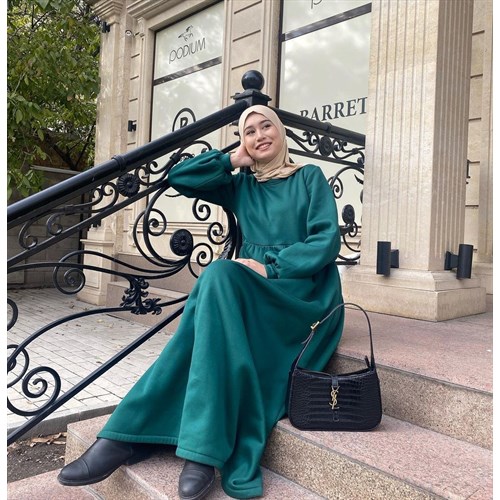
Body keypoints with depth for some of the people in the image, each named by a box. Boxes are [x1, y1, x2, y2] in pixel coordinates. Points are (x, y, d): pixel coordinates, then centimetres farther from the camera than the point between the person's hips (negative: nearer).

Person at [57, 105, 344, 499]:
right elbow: (180, 177, 14)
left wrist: (271, 268, -17)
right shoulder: (240, 186, 20)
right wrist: (233, 159, 10)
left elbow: (327, 239, -5)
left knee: (219, 276, -32)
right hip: (248, 291, 4)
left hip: (300, 292, -4)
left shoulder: (310, 178, 8)